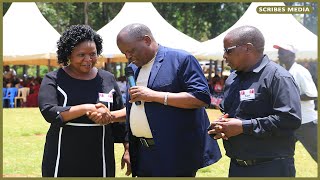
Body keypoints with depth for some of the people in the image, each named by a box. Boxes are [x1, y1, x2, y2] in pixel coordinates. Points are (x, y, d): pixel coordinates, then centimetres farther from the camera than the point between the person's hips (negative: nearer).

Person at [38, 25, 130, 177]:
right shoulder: (53, 80, 1)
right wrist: (86, 108, -23)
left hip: (100, 162, 2)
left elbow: (121, 117, 14)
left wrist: (128, 149, 7)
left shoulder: (108, 80, 8)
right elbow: (49, 112, -15)